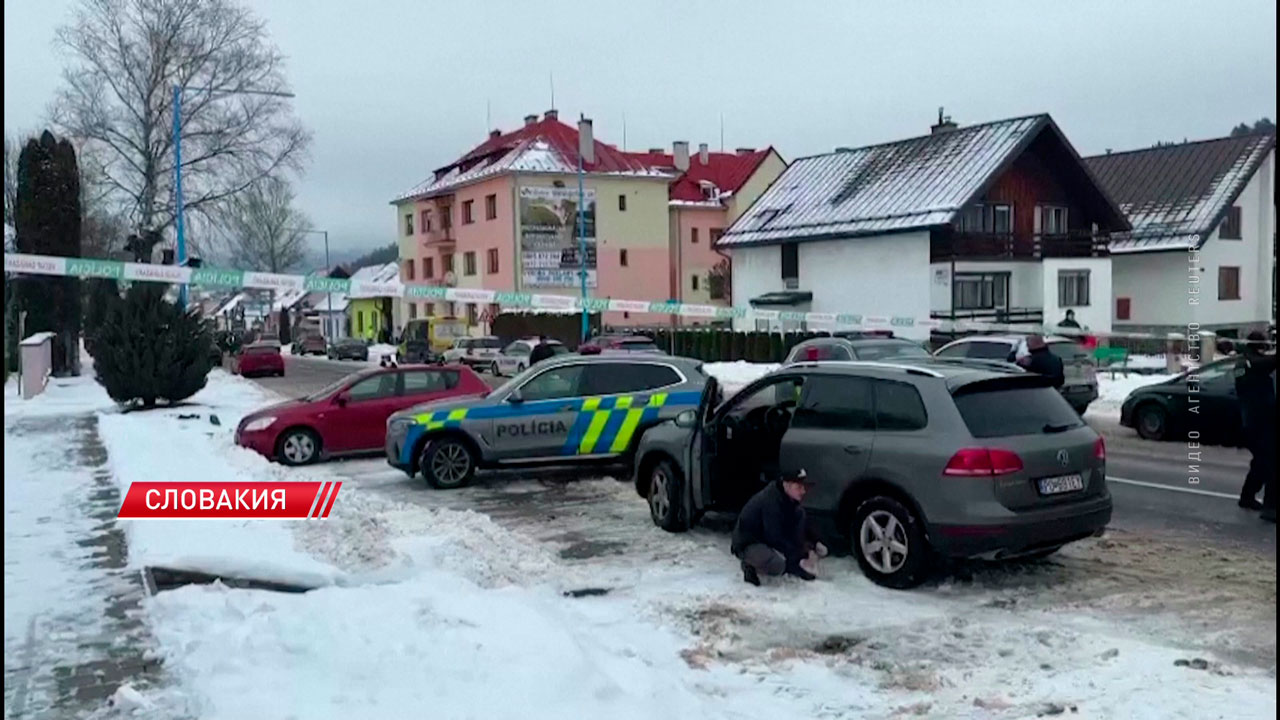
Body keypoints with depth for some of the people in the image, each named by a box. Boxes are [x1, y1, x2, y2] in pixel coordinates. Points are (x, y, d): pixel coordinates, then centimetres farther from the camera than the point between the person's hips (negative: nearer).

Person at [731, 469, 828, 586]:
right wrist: (801, 557, -27)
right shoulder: (771, 501, -29)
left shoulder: (788, 498, -2)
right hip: (748, 544, -9)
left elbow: (804, 524, 13)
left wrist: (815, 543, -1)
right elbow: (776, 538, -30)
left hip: (768, 539, 9)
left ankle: (792, 565, -2)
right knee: (778, 566, -37)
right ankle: (750, 565, -4)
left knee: (799, 513, -6)